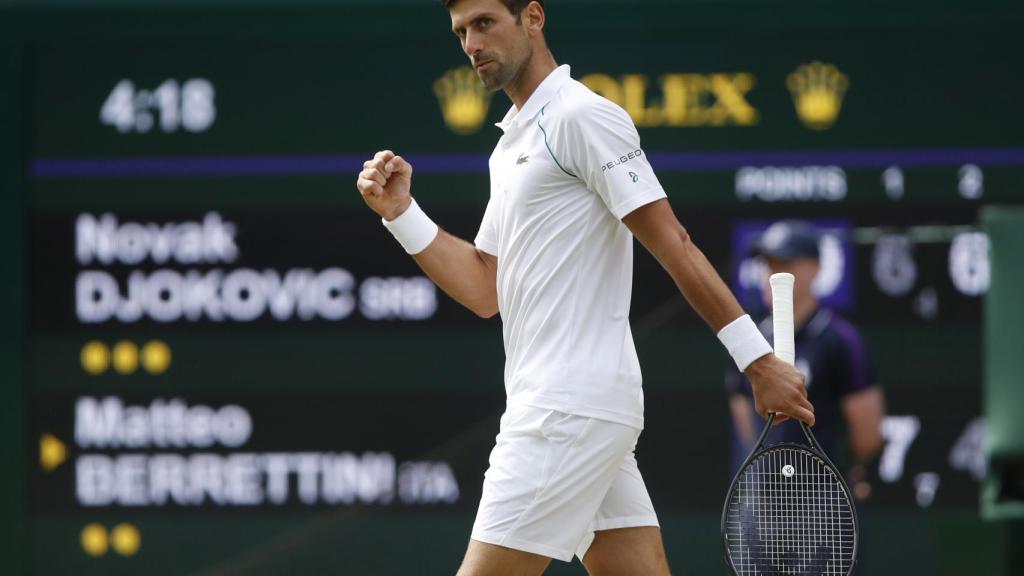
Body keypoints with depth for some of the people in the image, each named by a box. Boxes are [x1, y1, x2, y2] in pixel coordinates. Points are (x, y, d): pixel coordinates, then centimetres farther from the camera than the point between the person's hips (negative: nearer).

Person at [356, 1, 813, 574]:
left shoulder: (580, 116, -8)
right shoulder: (512, 145, 21)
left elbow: (673, 244, -13)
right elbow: (485, 290, 21)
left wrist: (758, 360, -16)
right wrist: (401, 211, 10)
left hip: (569, 412, -9)